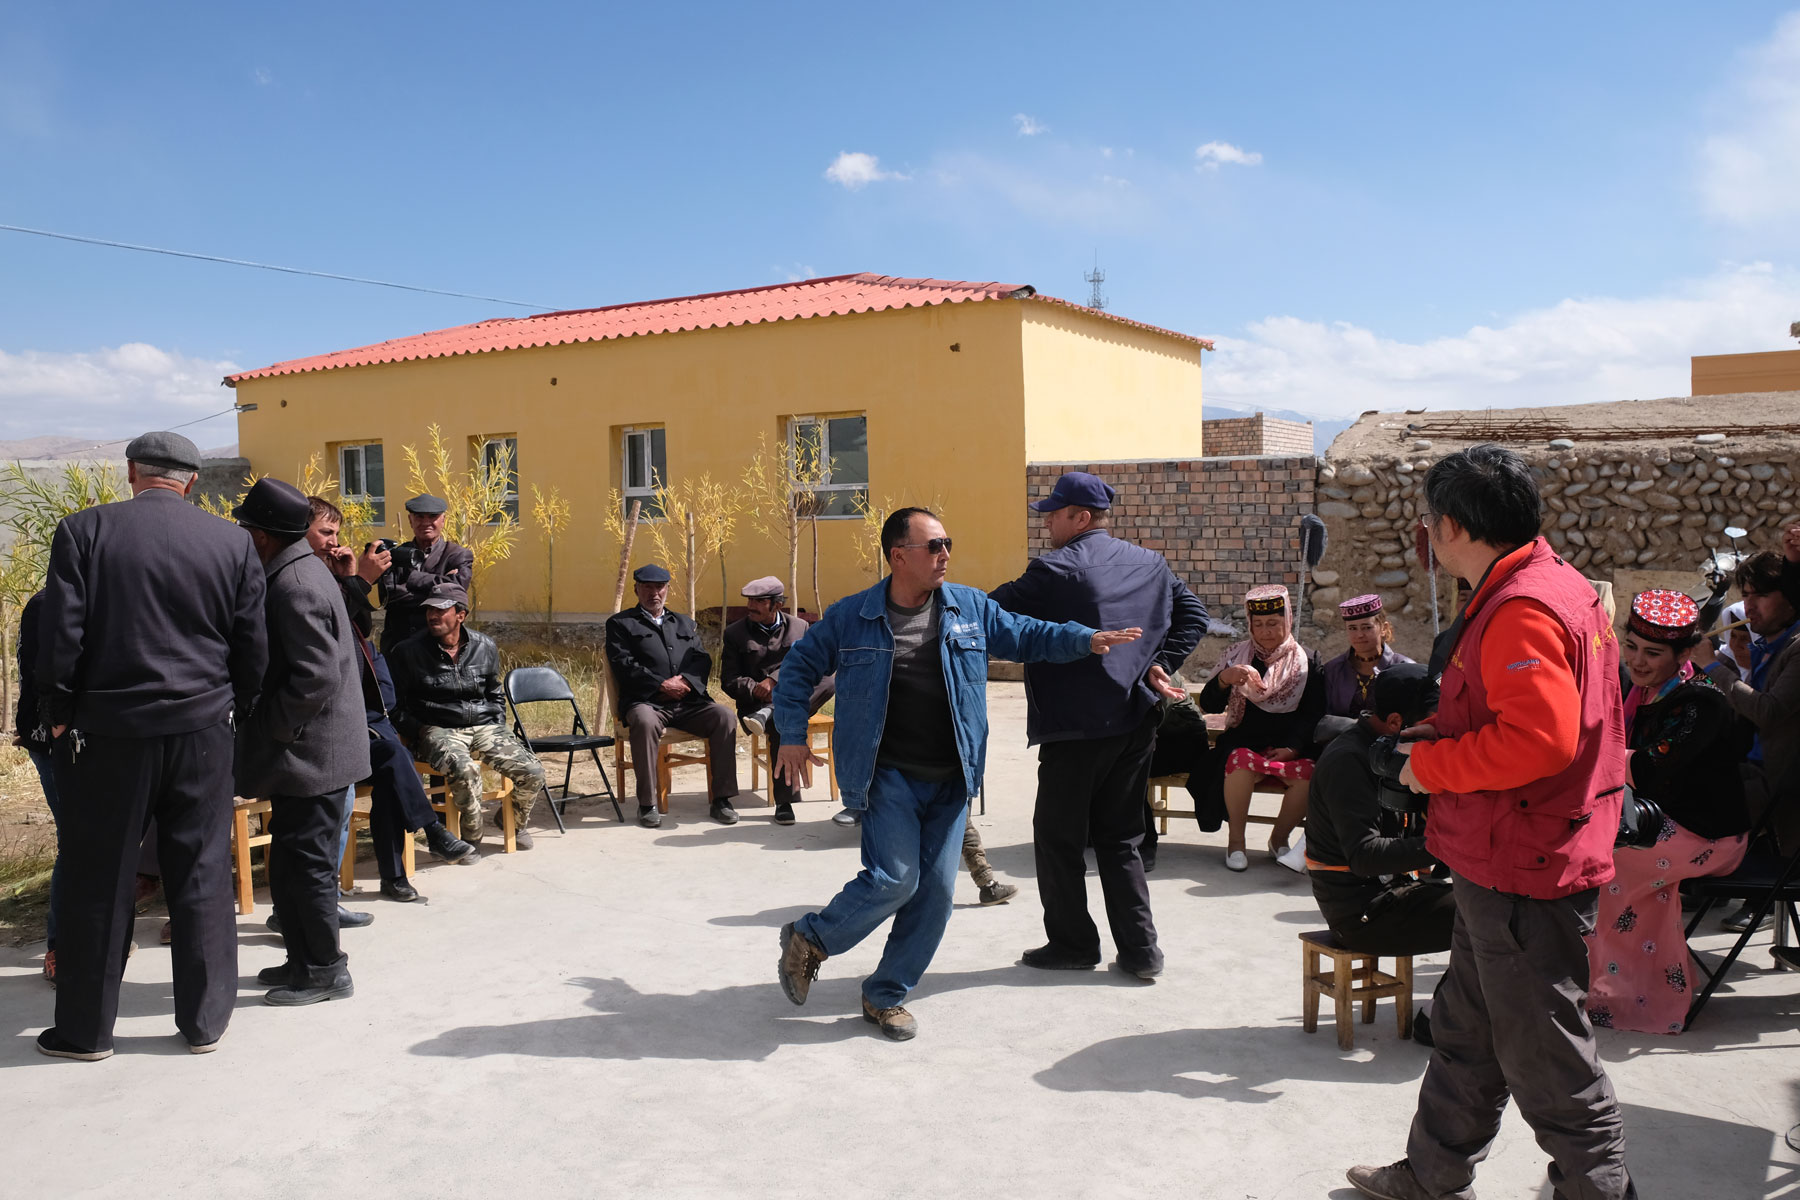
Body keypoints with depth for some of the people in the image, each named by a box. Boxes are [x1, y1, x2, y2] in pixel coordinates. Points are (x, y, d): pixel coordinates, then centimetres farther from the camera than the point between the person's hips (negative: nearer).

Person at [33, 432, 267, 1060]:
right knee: (202, 878, 9)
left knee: (97, 883, 9)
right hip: (202, 733, 1)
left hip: (106, 732, -1)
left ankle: (85, 1029, 21)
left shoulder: (83, 531, -4)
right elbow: (253, 648, 3)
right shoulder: (233, 543, 0)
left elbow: (59, 636, -6)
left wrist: (58, 717, 4)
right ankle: (205, 1021, 17)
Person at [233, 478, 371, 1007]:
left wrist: (271, 730, -16)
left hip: (310, 754, -10)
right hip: (310, 751, 10)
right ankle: (305, 959, 28)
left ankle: (324, 971, 11)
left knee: (305, 861, 0)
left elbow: (317, 677, -26)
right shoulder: (300, 572, 13)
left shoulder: (294, 586, -20)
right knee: (291, 861, 17)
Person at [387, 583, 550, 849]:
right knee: (465, 769, -37)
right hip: (437, 730, -3)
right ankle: (471, 835, -11)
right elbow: (396, 707, 5)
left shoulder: (485, 647, 10)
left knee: (532, 772, -16)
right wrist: (419, 731, -9)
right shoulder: (408, 652, 1)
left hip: (484, 727, 4)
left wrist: (496, 728, 9)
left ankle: (511, 820, 17)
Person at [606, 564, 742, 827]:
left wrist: (686, 681, -9)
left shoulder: (685, 623, 27)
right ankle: (647, 804, -26)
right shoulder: (620, 623, 14)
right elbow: (624, 666, -1)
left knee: (724, 716, -24)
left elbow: (703, 659, 13)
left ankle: (722, 798, -17)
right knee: (645, 722, -38)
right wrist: (662, 685, -11)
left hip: (688, 701, 4)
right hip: (646, 701, -4)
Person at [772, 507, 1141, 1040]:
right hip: (887, 776, -4)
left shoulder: (970, 608, 5)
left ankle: (885, 996, 20)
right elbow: (799, 667, 8)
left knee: (936, 889, 3)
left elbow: (1026, 636, 11)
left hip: (950, 780, 4)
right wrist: (792, 736, 2)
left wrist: (1084, 639, -4)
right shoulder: (851, 617, -2)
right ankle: (807, 939, 13)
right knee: (894, 878, -13)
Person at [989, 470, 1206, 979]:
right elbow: (1193, 614, 15)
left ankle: (1072, 943, 18)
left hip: (1076, 730, -7)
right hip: (1136, 723, 7)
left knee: (1059, 839, 9)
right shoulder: (1151, 563, 10)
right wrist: (1161, 664, 8)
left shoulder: (1055, 571, -13)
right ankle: (1140, 949, 14)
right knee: (1120, 838, 15)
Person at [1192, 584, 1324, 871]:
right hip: (1244, 742, 0)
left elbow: (1314, 714, 3)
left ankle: (1279, 838, -6)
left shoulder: (1307, 661, 11)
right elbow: (1208, 706, 1)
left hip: (1289, 747, 1)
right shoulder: (1237, 656, 10)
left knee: (1308, 773, -31)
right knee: (1242, 762, -35)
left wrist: (1292, 748, -14)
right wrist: (1224, 679, -20)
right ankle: (1235, 839, -16)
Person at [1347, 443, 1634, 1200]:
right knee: (1466, 1032, 22)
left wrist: (1430, 763, -19)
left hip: (1525, 870, -11)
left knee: (1543, 1056, 2)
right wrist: (1447, 735, 13)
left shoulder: (1522, 610, -22)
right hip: (1505, 861, 11)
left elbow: (1538, 737, -32)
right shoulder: (1555, 586, 12)